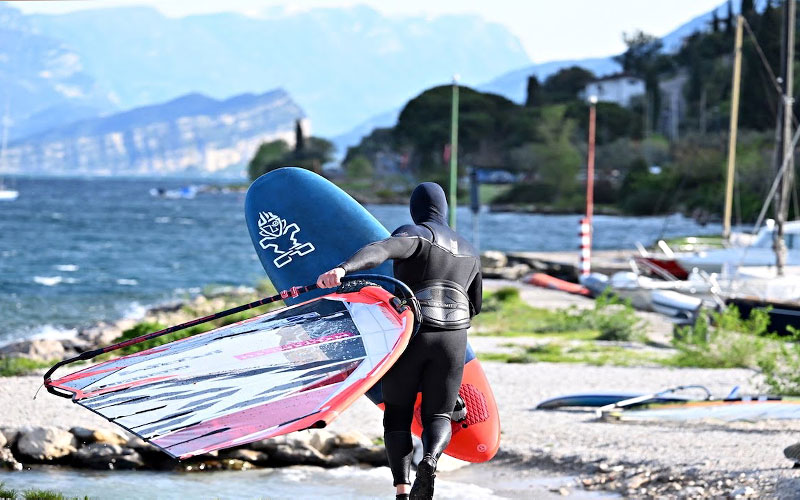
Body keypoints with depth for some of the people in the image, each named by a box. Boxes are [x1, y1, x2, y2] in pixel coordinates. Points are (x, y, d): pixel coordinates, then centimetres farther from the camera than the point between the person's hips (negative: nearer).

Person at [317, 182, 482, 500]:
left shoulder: (414, 234, -2)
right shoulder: (469, 252, 19)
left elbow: (381, 250, -25)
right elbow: (474, 305, 29)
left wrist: (343, 269, -41)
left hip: (409, 334, -3)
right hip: (453, 340, 3)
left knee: (397, 414, 11)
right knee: (438, 416, 7)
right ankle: (430, 459, -28)